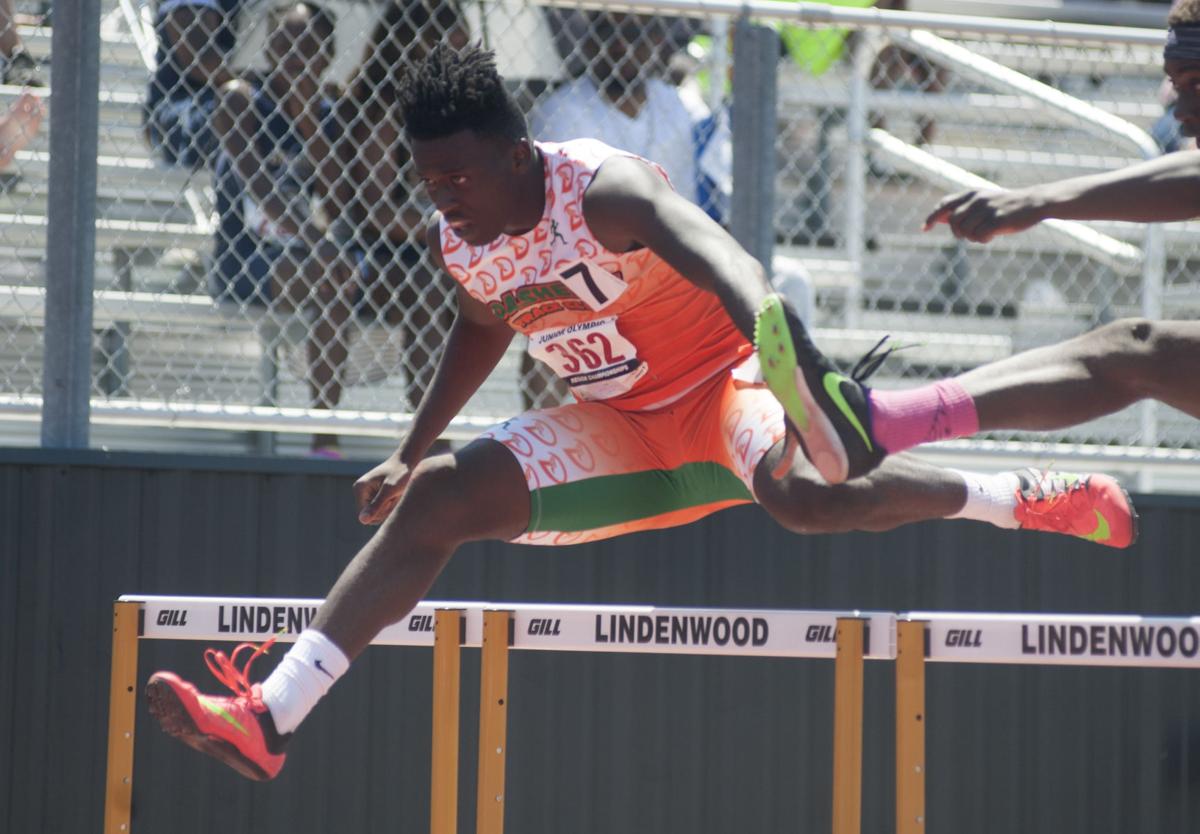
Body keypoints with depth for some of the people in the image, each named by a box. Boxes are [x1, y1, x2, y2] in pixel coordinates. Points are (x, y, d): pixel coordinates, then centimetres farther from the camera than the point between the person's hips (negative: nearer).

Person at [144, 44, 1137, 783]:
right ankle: (268, 718, -6)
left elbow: (725, 264, -44)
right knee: (432, 503, -5)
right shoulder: (460, 245, -5)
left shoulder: (606, 190, -27)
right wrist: (412, 449, 19)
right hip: (616, 430, 7)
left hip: (718, 385, -7)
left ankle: (1032, 500, -23)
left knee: (803, 493, -39)